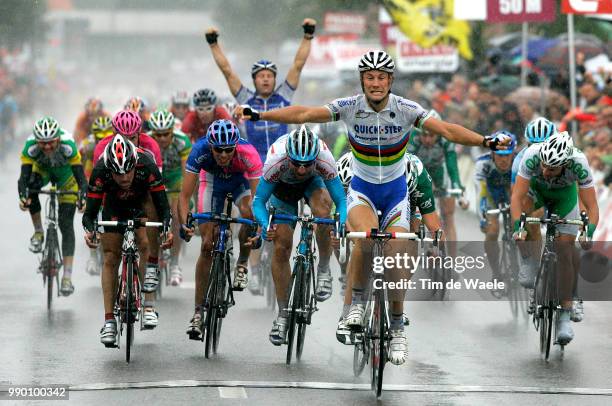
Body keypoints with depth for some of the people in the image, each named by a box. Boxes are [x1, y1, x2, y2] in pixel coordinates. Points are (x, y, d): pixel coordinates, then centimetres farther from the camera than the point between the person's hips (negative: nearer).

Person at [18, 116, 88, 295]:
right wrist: (23, 196, -57)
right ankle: (38, 232, -13)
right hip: (42, 169, 2)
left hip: (65, 173, -2)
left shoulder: (67, 145, -38)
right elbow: (24, 176, -38)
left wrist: (83, 197, -56)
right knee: (32, 184, -34)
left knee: (66, 224, -11)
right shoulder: (31, 146, -35)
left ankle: (67, 277, -11)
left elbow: (80, 176, -39)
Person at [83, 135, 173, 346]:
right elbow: (90, 212, -29)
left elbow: (163, 206, -33)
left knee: (146, 245, -25)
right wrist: (89, 230, -50)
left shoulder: (147, 167, -38)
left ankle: (149, 305, -21)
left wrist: (166, 228, -52)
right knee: (110, 258, -7)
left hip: (142, 204, -1)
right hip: (114, 205, 1)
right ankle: (109, 321, -5)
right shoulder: (100, 171, -36)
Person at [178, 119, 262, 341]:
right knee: (207, 246, -7)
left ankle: (242, 264, -4)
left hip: (241, 181, -1)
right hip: (213, 182, 1)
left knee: (248, 214, -33)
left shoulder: (248, 153, -40)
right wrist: (183, 224, -52)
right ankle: (198, 312, -1)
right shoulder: (200, 150, -37)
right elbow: (185, 195, -36)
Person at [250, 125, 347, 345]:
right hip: (283, 186, 1)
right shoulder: (276, 160, -39)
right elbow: (258, 201, -30)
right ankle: (283, 314, 6)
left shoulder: (324, 159, -38)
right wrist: (265, 225, -49)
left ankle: (324, 270, -14)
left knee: (323, 209, -35)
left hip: (313, 182, 0)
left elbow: (341, 200, -31)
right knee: (281, 247, -7)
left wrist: (341, 224, -50)